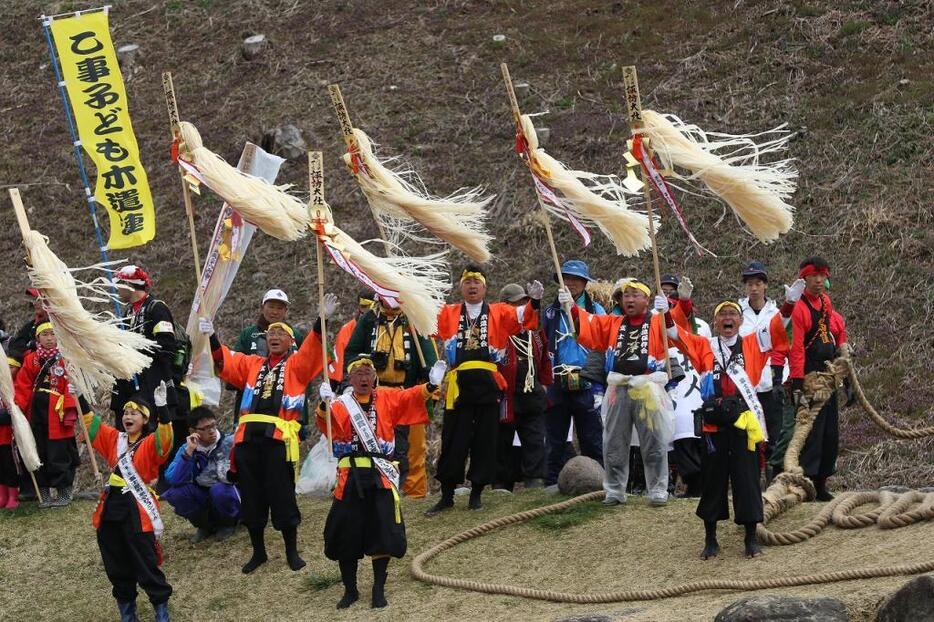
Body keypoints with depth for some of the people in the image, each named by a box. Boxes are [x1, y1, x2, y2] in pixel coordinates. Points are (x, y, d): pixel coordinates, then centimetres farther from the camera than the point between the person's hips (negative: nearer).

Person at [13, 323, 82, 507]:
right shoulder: (31, 360, 9)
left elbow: (72, 386, -7)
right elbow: (23, 388, 6)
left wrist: (71, 409, -16)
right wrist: (18, 407, -5)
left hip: (58, 414, -4)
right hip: (37, 413, 4)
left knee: (59, 455, -2)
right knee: (40, 453, 8)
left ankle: (64, 492, 9)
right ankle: (44, 493, 15)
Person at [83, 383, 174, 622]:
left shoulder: (150, 444, -5)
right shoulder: (114, 439, 12)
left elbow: (165, 438, -25)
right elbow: (91, 422, 15)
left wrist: (161, 408, -38)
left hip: (137, 511, -6)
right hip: (111, 507, 6)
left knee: (145, 565, -3)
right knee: (116, 566, 13)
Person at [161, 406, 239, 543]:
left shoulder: (230, 442, -13)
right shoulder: (186, 449, -5)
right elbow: (173, 480, -20)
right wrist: (189, 452, -27)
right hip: (204, 499, 3)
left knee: (219, 489, -35)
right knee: (175, 492, -23)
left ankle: (227, 524, -4)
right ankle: (206, 526, 1)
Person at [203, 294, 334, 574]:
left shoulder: (296, 365, 11)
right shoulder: (252, 364, 21)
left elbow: (312, 350, -5)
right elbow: (226, 362, 11)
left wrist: (322, 320, -19)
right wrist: (212, 338, -5)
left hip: (279, 438, -4)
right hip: (248, 438, 4)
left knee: (282, 497, -1)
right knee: (251, 497, 8)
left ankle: (292, 552, 12)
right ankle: (258, 552, 20)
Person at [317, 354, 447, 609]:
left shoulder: (387, 398, 9)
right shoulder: (341, 405, 4)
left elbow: (411, 397, -5)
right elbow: (327, 426, -13)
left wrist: (430, 386, -24)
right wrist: (324, 406, -33)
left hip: (381, 474, 1)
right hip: (351, 476, -1)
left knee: (383, 531, 0)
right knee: (346, 533, 3)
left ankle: (379, 589, 12)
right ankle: (350, 590, 18)